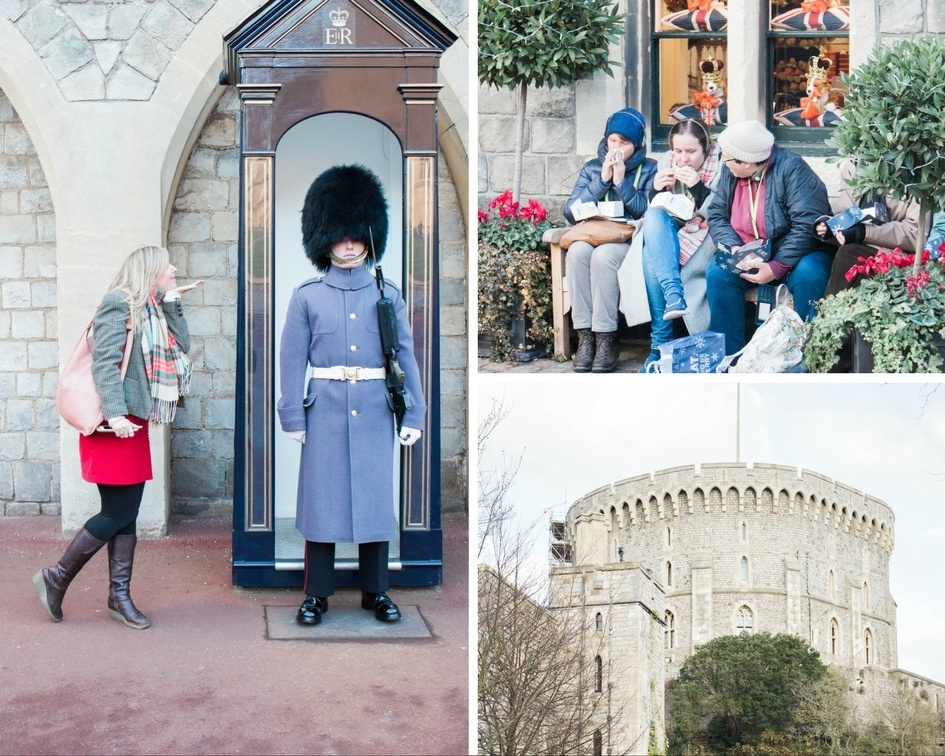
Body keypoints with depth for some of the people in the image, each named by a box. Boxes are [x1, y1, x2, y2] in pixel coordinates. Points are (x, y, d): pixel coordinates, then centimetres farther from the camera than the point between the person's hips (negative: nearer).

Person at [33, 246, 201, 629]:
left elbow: (181, 347, 7)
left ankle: (119, 596, 16)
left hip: (135, 423, 9)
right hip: (114, 426, -9)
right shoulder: (118, 303, -10)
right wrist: (115, 414, -25)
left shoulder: (151, 311, 17)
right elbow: (104, 361, -17)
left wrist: (171, 301, 3)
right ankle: (55, 578, 11)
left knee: (127, 515, 9)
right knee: (116, 515, -5)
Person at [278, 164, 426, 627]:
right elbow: (292, 360, 1)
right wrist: (294, 417, -5)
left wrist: (413, 415, 1)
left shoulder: (388, 295, 6)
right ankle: (317, 593, 15)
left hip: (375, 410, 1)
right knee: (321, 497, 4)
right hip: (325, 410, -1)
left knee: (376, 497, 6)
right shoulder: (307, 297, 3)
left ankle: (375, 591, 19)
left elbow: (405, 357, 6)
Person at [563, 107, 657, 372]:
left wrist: (621, 182, -10)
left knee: (602, 255, -36)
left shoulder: (649, 169, 8)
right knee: (576, 251, -33)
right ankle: (585, 336, -29)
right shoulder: (592, 168, 16)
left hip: (631, 240, -3)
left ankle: (606, 339, -28)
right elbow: (570, 212, 3)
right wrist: (602, 181, -5)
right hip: (593, 237, 3)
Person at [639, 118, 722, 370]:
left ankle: (660, 343, -30)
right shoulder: (666, 162, 7)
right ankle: (674, 295, -38)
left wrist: (698, 188, -25)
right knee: (653, 216, -29)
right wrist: (655, 190, -11)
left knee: (653, 256, -31)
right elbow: (652, 209, 11)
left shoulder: (720, 164, -7)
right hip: (671, 234, 5)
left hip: (705, 237, -5)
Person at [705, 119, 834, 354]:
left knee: (808, 276, -35)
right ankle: (729, 356, -15)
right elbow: (716, 215, 3)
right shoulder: (729, 172, 2)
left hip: (794, 254, -5)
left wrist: (777, 267, -29)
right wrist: (734, 247, -17)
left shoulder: (791, 168, -18)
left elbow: (807, 225, -25)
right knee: (717, 274, -22)